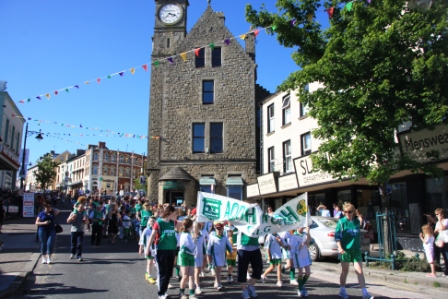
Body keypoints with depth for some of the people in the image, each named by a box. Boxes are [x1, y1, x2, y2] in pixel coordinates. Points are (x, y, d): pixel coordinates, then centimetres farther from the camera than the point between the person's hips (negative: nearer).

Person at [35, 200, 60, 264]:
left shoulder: (52, 212, 11)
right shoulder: (41, 214, 6)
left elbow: (57, 211, -8)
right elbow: (37, 223, 3)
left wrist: (51, 209, 2)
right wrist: (44, 223, -13)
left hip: (51, 230, 0)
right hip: (43, 230, 0)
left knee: (50, 243, -11)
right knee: (43, 244, 4)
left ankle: (49, 258, -5)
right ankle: (44, 258, 16)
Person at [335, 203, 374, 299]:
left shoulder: (357, 222, 7)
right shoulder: (341, 222, -5)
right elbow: (337, 236, -9)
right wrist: (340, 247, -18)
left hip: (356, 249, 3)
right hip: (345, 249, -3)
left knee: (360, 271, -1)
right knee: (345, 271, 8)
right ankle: (342, 291, 23)